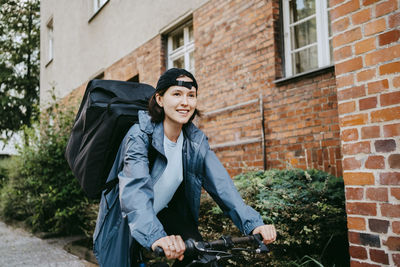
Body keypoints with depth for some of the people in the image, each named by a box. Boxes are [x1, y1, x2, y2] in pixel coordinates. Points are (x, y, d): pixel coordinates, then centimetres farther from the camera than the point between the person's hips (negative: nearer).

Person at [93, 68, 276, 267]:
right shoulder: (140, 135, -25)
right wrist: (156, 236, -59)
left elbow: (221, 184, -20)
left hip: (166, 213, 4)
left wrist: (253, 223, -35)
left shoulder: (196, 141, -9)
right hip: (127, 223, -3)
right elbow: (135, 188, -41)